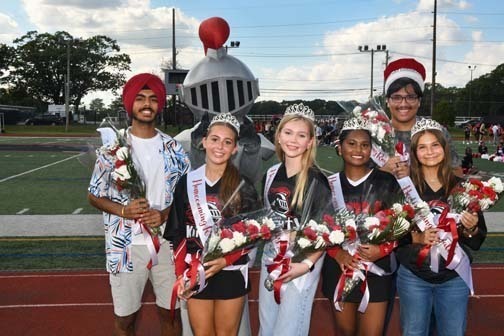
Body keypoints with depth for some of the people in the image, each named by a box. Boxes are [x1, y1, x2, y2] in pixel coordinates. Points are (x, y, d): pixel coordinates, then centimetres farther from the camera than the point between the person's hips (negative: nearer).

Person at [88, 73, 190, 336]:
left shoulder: (173, 149, 3)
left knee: (170, 313, 13)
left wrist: (165, 214, -12)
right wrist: (124, 211, -17)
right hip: (126, 246, -2)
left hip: (166, 243, 2)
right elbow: (94, 196, 1)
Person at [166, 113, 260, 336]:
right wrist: (180, 273, -2)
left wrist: (225, 260, -17)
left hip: (231, 273, -1)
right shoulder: (187, 183, 1)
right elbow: (178, 233, 5)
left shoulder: (243, 187, -6)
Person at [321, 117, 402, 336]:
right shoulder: (330, 184, 3)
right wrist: (336, 253, -12)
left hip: (376, 268, -2)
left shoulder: (386, 182, -2)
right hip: (339, 268, 2)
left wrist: (382, 250, -16)